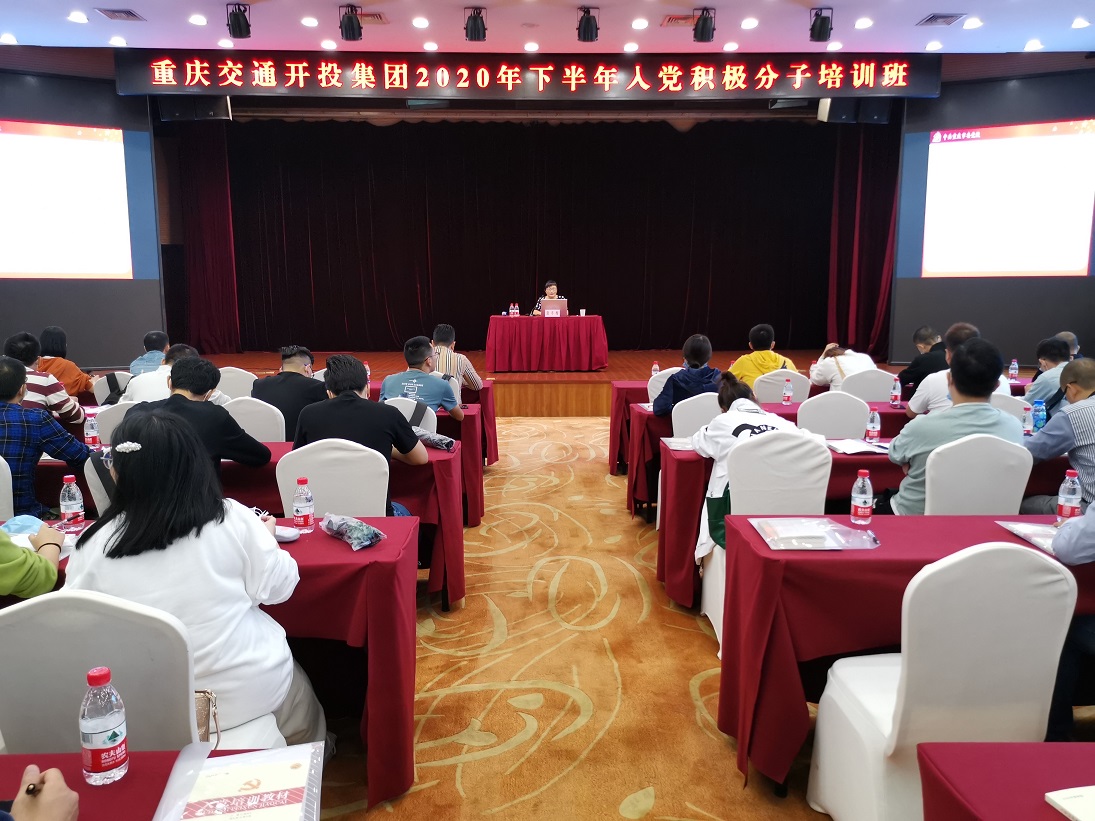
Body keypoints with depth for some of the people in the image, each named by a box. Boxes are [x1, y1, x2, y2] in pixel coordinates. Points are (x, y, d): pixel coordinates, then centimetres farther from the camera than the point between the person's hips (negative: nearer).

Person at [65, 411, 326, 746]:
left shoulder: (95, 542, -15)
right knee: (298, 695, 32)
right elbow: (278, 588, -5)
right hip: (246, 692, -2)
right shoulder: (232, 519, -18)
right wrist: (267, 538, 13)